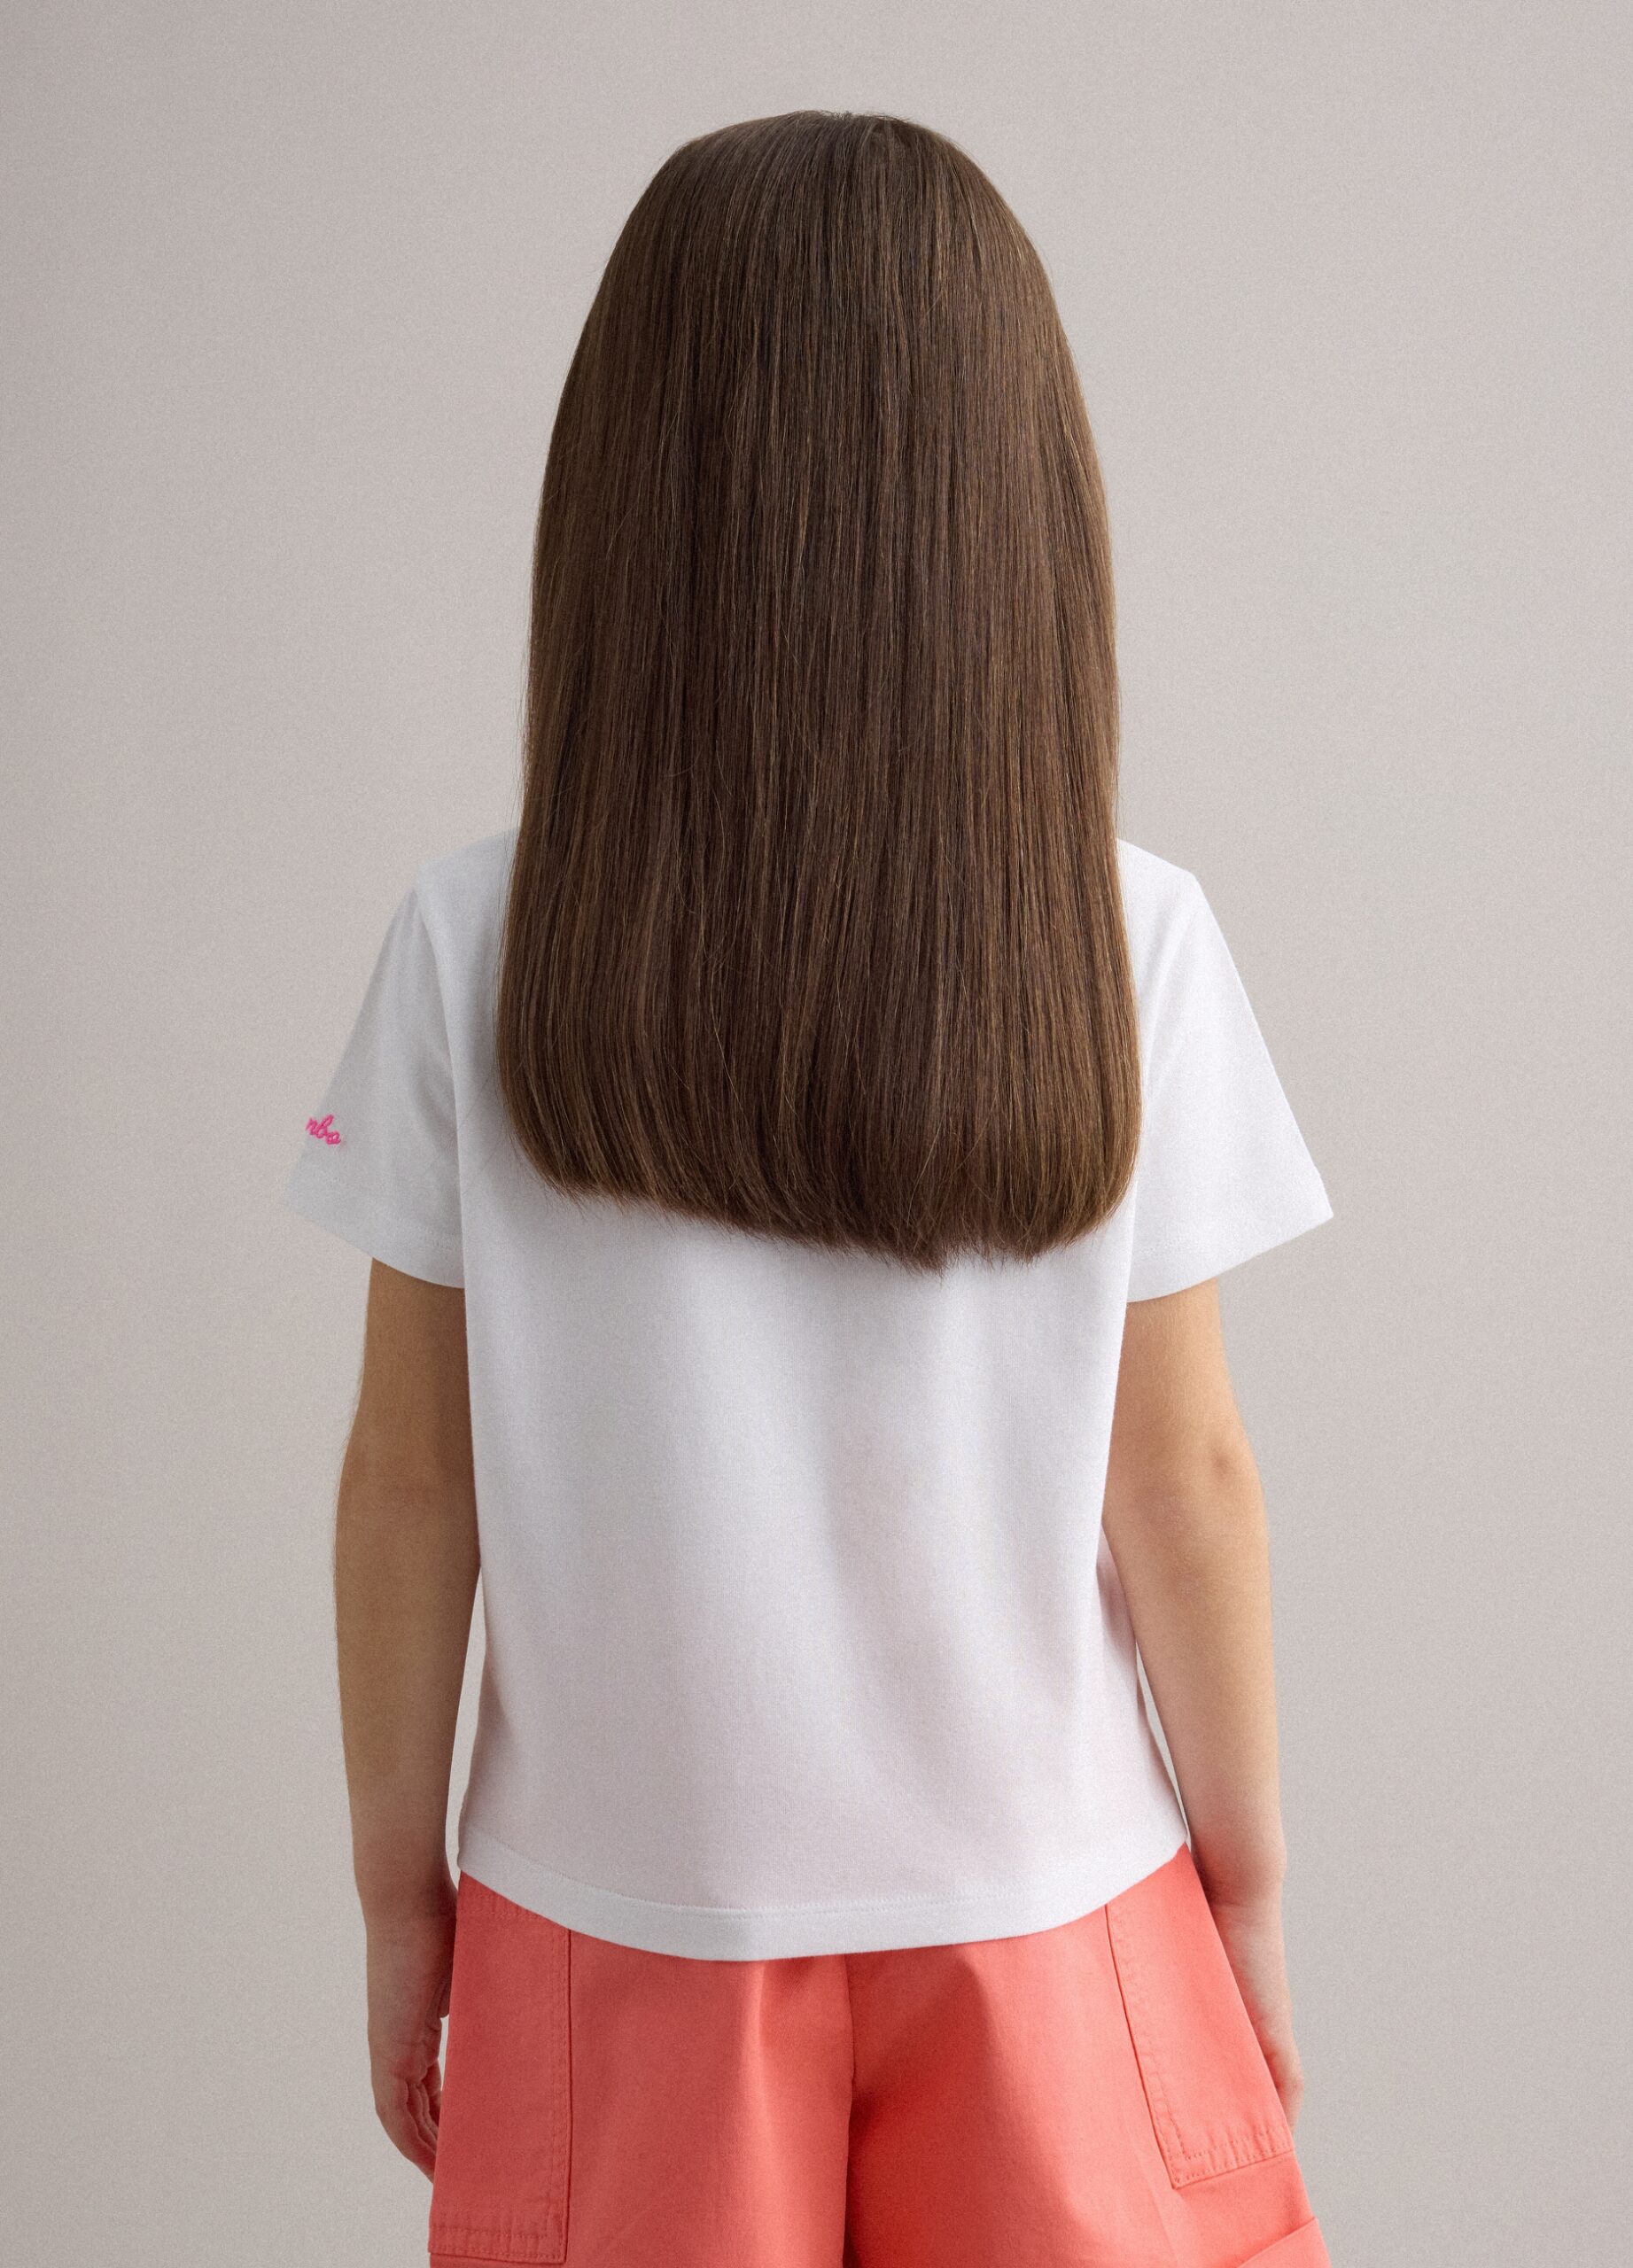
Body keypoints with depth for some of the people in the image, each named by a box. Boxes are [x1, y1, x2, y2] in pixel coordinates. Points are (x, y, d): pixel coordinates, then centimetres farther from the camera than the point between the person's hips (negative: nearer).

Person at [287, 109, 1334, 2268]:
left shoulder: (479, 948, -13)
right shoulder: (1130, 945, -13)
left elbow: (411, 1474, -7)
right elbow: (1183, 1475, -7)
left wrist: (399, 1877, 7)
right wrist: (1248, 1871, 7)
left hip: (624, 1912, 0)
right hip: (1041, 1909, 0)